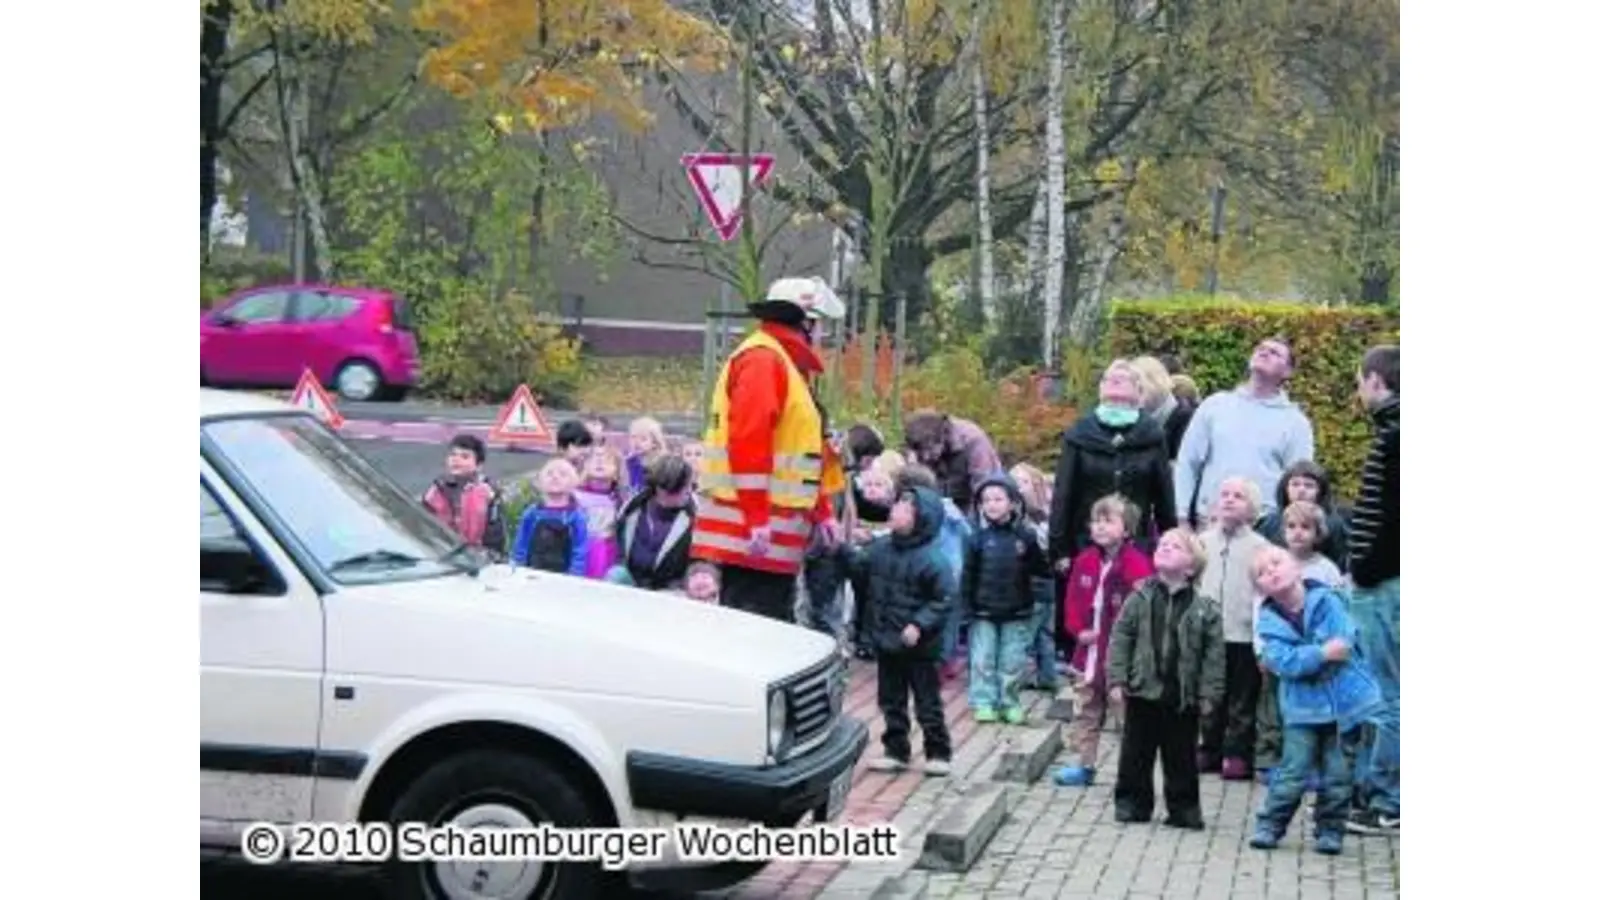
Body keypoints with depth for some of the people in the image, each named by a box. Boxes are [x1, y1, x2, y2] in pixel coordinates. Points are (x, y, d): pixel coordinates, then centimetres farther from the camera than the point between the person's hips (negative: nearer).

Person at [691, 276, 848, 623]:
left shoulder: (787, 364, 21)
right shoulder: (763, 359, -12)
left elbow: (803, 444, 26)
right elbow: (748, 441, -21)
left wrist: (821, 511, 24)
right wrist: (756, 518, -25)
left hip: (775, 533, 11)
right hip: (751, 534, -11)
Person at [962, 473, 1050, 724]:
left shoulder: (1025, 537, -4)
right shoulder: (978, 538, -2)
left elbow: (1040, 569, -2)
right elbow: (968, 574, 1)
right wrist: (967, 603, -3)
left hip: (1016, 613, 0)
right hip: (984, 612, 0)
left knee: (1013, 661, 6)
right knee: (983, 660, 3)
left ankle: (1010, 702, 18)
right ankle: (984, 702, 11)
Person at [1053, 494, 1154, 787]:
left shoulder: (1136, 563, -15)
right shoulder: (1085, 561, 5)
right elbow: (1073, 599, 11)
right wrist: (1078, 629, -1)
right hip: (1091, 651, 7)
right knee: (1086, 710, 14)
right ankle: (1084, 765, 24)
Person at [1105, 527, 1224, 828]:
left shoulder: (1205, 609, -4)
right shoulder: (1140, 599, -1)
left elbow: (1213, 654, -3)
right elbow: (1120, 639, -1)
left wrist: (1209, 694, -7)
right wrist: (1116, 680, -7)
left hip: (1183, 698, -1)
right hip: (1143, 693, 1)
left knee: (1181, 757, 9)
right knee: (1136, 754, 9)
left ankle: (1184, 808, 20)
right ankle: (1132, 803, 22)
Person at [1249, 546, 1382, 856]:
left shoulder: (1326, 601, -7)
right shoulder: (1269, 620, -5)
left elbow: (1344, 643, -17)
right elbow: (1282, 662, -17)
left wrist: (1302, 658, -18)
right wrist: (1323, 653, -25)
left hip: (1342, 699, 0)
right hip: (1302, 706, 0)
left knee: (1337, 774, 6)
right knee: (1293, 772, -5)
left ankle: (1330, 830, 18)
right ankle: (1269, 826, 7)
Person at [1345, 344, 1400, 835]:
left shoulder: (1394, 435, -15)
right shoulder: (1390, 430, 15)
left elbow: (1392, 514, -22)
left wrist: (1365, 571, -16)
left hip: (1383, 586, -10)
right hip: (1375, 585, 10)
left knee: (1384, 695, -5)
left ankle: (1386, 802, 0)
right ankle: (1365, 787, 25)